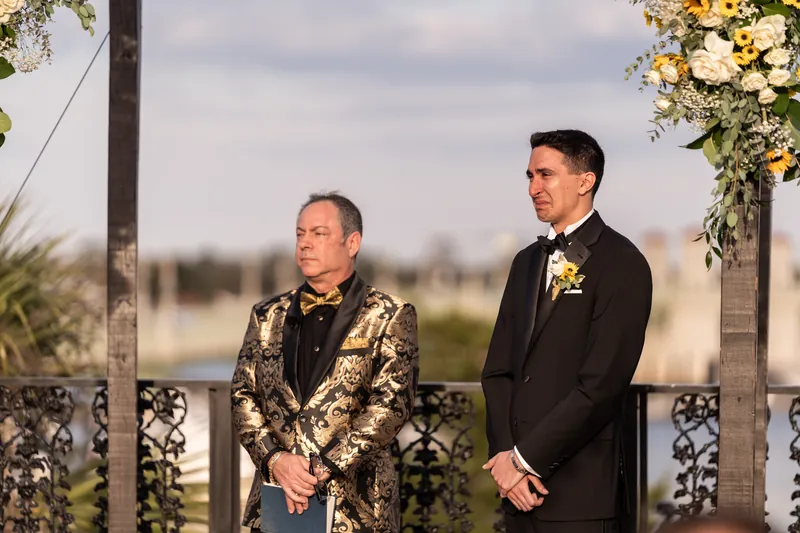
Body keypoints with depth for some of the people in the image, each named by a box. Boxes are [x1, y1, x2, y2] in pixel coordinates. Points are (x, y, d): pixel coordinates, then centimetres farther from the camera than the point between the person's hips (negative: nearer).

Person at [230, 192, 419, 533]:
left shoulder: (389, 317, 1)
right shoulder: (268, 317, 14)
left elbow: (392, 401, -8)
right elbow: (243, 395, 9)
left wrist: (325, 469, -15)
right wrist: (275, 459, -9)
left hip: (356, 506, -3)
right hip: (274, 500, 3)